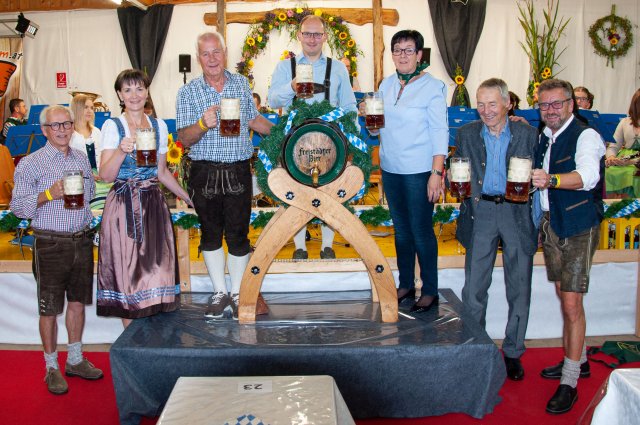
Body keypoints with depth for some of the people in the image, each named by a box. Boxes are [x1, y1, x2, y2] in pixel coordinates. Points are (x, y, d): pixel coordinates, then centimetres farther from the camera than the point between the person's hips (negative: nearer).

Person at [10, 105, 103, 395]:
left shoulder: (82, 158, 9)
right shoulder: (30, 164, -7)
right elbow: (17, 206, -9)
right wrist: (48, 195, -22)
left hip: (82, 241, 5)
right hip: (51, 243, -5)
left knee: (77, 302, 13)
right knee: (50, 308, 4)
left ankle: (75, 359, 28)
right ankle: (52, 367, 17)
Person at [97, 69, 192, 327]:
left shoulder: (159, 126, 10)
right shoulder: (112, 126, -1)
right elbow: (105, 175, -9)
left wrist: (188, 198, 18)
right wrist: (121, 151, -25)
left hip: (153, 205, 3)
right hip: (124, 206, -3)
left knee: (155, 269, 3)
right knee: (127, 272, -1)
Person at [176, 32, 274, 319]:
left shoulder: (241, 84, 7)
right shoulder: (187, 92, -1)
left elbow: (254, 120, 21)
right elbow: (184, 139, -7)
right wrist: (203, 124, -26)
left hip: (238, 171, 1)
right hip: (205, 173, 0)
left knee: (238, 234, 3)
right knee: (211, 233, 9)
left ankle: (237, 294, 18)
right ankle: (219, 292, 23)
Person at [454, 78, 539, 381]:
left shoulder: (528, 134, 0)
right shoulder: (466, 134, 4)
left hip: (517, 214, -1)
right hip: (480, 214, 1)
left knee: (519, 290, 8)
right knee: (473, 290, 5)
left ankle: (512, 352, 25)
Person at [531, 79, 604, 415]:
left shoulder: (585, 136, -11)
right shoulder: (543, 137, 12)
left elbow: (588, 176, -31)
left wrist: (551, 179, -45)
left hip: (578, 226, -8)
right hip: (550, 223, 8)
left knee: (572, 302, -7)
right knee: (563, 295, 16)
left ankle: (569, 382, 0)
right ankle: (577, 360, 33)